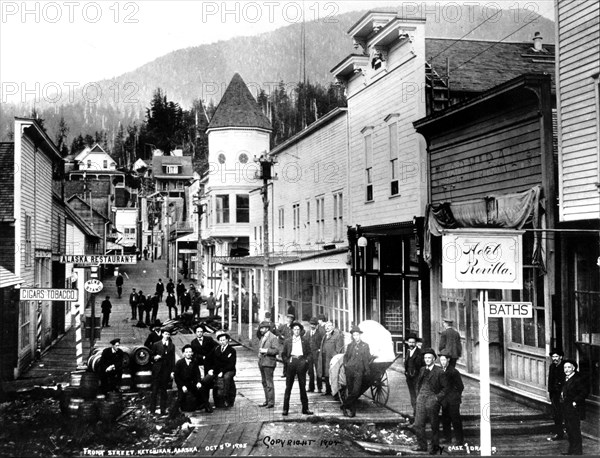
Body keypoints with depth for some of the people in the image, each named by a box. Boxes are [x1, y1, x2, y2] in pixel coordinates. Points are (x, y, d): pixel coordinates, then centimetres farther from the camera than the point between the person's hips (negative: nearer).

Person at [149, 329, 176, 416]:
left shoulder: (172, 346, 8)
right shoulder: (156, 344, 3)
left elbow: (173, 359, 6)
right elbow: (151, 355, 8)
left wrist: (172, 371, 1)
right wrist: (154, 358, -14)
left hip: (167, 370, 2)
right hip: (157, 369, -2)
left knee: (164, 390, 7)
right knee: (155, 389, 0)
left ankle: (163, 409, 12)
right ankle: (152, 408, 6)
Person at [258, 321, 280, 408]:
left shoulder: (273, 338, -10)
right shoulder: (262, 337, 17)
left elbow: (276, 351, -16)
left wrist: (265, 350, -19)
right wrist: (259, 353, 14)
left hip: (269, 363, -9)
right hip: (262, 362, 9)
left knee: (269, 383, -7)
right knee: (264, 383, 12)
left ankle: (271, 402, -2)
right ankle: (267, 401, 19)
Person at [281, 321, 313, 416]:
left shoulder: (305, 341, 10)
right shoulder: (287, 341, 9)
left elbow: (309, 353, 12)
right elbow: (283, 354, 11)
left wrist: (306, 360, -3)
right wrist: (287, 360, -2)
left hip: (301, 363, 0)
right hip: (291, 363, 0)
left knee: (302, 386, 5)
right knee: (288, 387, 0)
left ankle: (305, 408, 10)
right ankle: (285, 409, 4)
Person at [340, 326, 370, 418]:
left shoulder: (365, 345, 9)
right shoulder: (350, 345, 15)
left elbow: (368, 358, 7)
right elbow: (345, 356, 22)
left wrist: (366, 370, 0)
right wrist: (345, 364, 5)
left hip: (359, 371, -2)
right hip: (349, 370, 2)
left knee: (356, 391, -14)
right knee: (350, 392, 3)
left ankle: (344, 406, -3)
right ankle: (352, 411, 11)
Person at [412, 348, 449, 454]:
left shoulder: (439, 371, -7)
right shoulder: (422, 370, 11)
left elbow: (445, 387, -4)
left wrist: (438, 397, -11)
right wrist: (418, 394, 11)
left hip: (432, 399, -5)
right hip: (421, 399, 5)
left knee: (434, 425, 7)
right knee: (418, 424, 3)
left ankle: (435, 447, 20)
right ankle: (422, 445, 17)